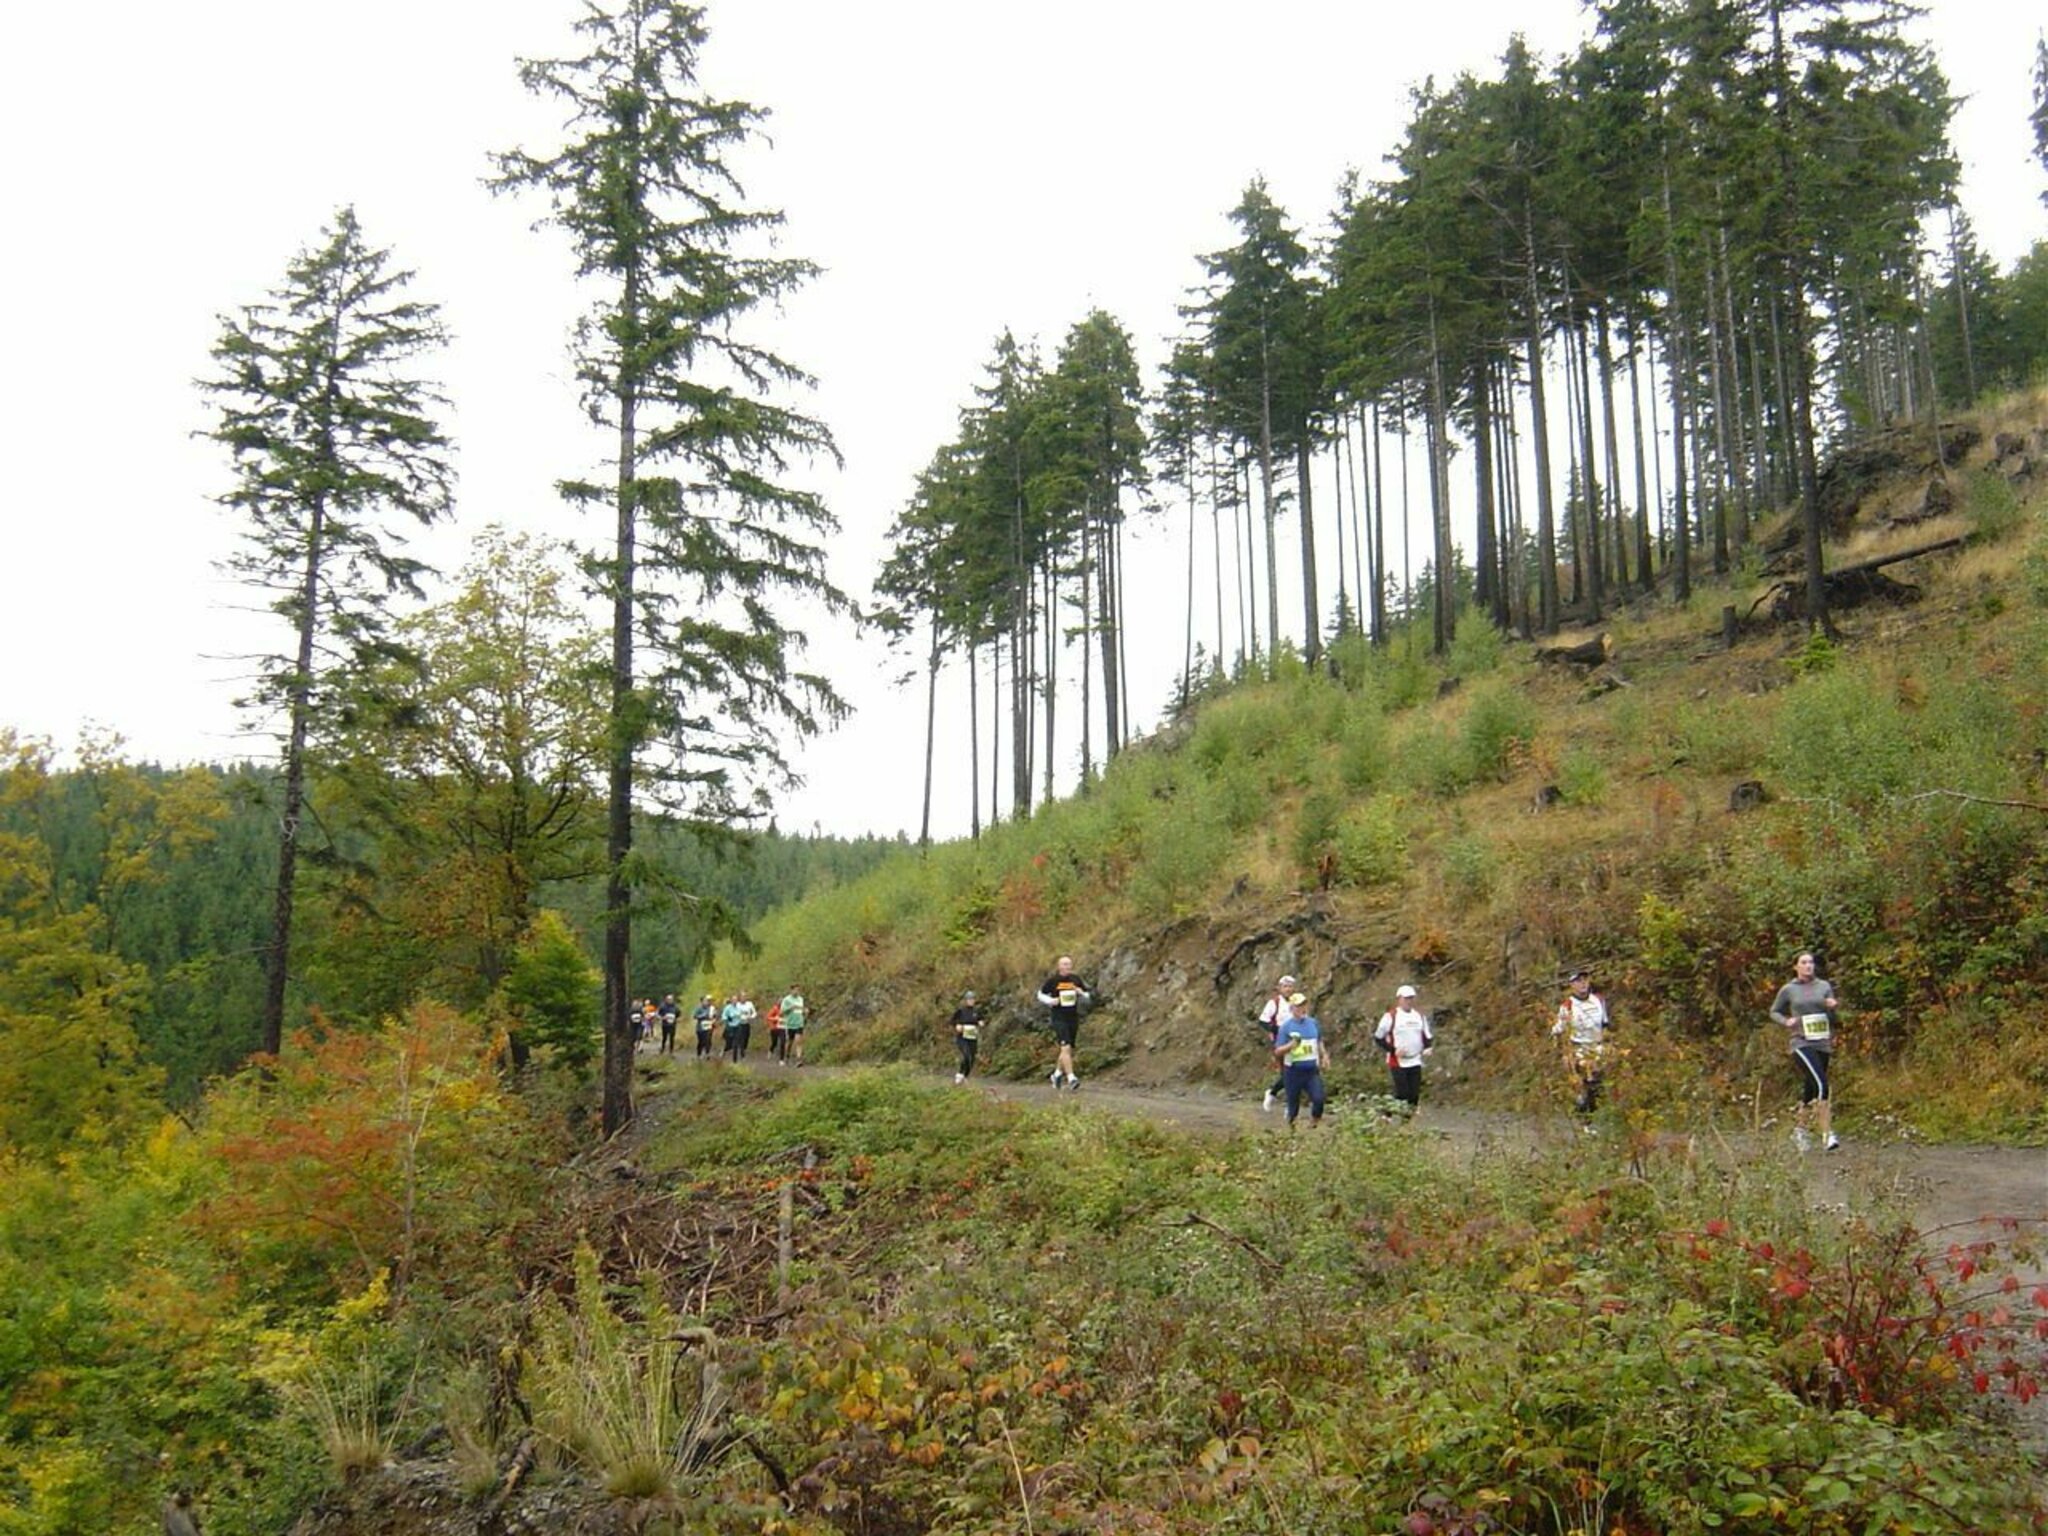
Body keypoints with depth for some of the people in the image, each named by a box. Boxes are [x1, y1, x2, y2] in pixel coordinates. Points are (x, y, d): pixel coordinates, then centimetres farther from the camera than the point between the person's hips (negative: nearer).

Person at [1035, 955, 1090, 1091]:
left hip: (1073, 1018, 5)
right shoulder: (1052, 980, -3)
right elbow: (1040, 994, 7)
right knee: (1065, 1047, -17)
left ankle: (1057, 1074, 33)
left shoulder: (1076, 979, 7)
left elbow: (1086, 997, 14)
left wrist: (1081, 993, -9)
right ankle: (1071, 1078, -21)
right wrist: (1051, 1001, -12)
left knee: (1068, 1050, 12)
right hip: (1059, 1018, -5)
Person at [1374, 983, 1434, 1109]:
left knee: (1415, 1094, 6)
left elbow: (1428, 1036, 19)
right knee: (1402, 1093, -11)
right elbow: (1378, 1037, -3)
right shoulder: (1391, 1016, -6)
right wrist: (1393, 1050, -14)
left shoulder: (1420, 1015, 10)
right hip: (1398, 1062, -5)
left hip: (1416, 1061, 5)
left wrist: (1427, 1047, -3)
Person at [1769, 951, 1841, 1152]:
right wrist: (1786, 1021, -6)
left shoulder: (1825, 987, 9)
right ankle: (1827, 1134, -20)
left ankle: (1799, 1129, 28)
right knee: (1821, 1084, -21)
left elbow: (1833, 1019, 11)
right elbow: (1774, 1012, 14)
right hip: (1802, 1043, -4)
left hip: (1823, 1044, 4)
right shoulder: (1788, 990, 2)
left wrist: (1833, 1007, -11)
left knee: (1810, 1090, 10)